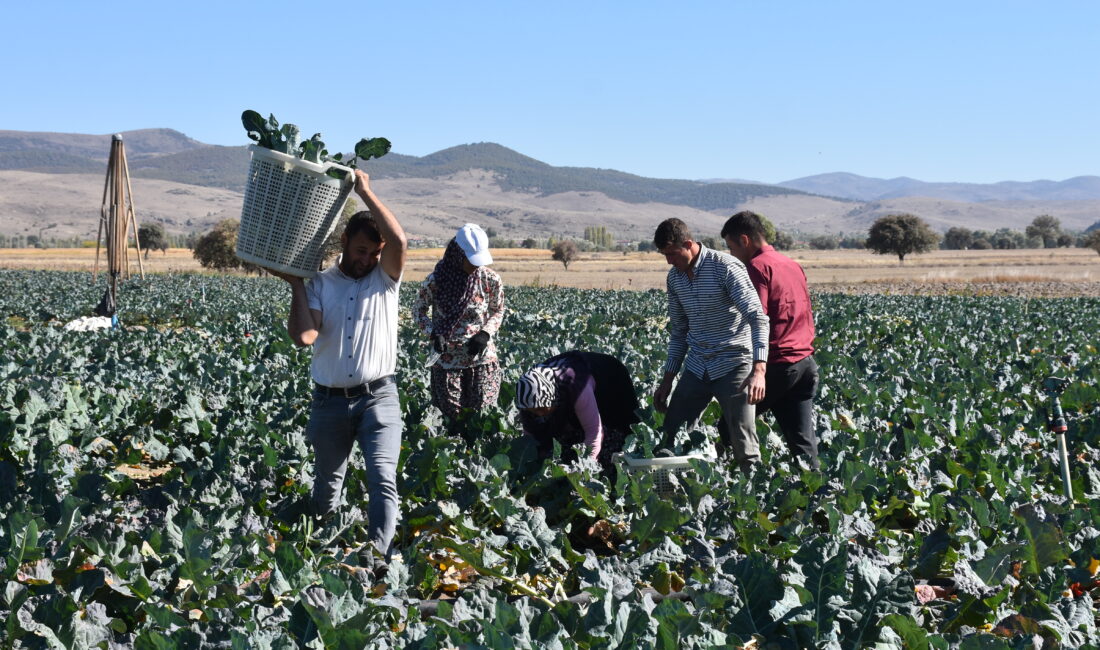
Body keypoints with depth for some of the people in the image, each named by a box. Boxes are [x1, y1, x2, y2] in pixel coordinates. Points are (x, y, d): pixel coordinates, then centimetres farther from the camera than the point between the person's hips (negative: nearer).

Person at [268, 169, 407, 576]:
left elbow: (399, 241, -18)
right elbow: (304, 336, -9)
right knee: (327, 484, 15)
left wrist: (365, 192, -13)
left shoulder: (385, 279, 4)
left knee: (383, 478, -18)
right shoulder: (320, 284, 5)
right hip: (330, 401, 2)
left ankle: (377, 554, -23)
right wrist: (295, 286, -7)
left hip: (378, 398, -2)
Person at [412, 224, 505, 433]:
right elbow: (418, 310, 4)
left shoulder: (491, 280, -7)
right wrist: (433, 333, -13)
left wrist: (485, 333, -11)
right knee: (452, 416, 4)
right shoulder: (436, 280, -11)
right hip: (447, 359, 0)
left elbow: (498, 311, 8)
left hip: (481, 357, 1)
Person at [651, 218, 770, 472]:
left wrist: (759, 369, -34)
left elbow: (757, 318, -22)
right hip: (697, 368, 7)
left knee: (744, 448, -7)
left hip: (733, 365, -7)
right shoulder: (675, 277, 8)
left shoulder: (726, 267, -14)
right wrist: (667, 381, 15)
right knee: (669, 437, 5)